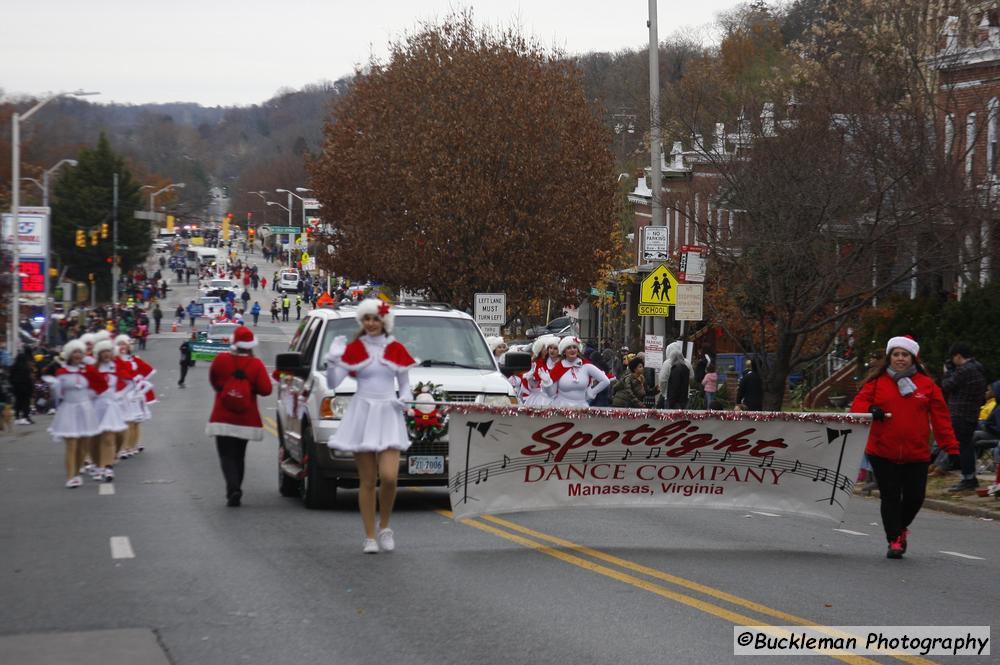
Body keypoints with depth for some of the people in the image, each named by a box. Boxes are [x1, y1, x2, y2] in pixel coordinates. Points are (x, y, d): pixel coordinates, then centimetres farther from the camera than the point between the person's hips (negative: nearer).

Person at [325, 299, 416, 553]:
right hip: (362, 415, 0)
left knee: (389, 476, -15)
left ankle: (385, 527, 7)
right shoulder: (354, 349, 3)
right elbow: (333, 383, -1)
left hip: (389, 416, 0)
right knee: (367, 481, 0)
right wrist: (332, 360, -16)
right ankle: (370, 537, 6)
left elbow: (405, 384, 13)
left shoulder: (396, 349, 6)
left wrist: (404, 398, -7)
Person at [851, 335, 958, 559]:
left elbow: (941, 417, 4)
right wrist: (870, 411, -22)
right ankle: (894, 540, 12)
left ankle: (901, 528, 32)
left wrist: (951, 447, -1)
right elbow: (859, 403, 2)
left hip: (916, 454, 1)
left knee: (914, 497, 4)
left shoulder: (926, 384, 4)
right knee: (890, 497, 0)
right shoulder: (877, 381, 4)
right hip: (883, 453, -1)